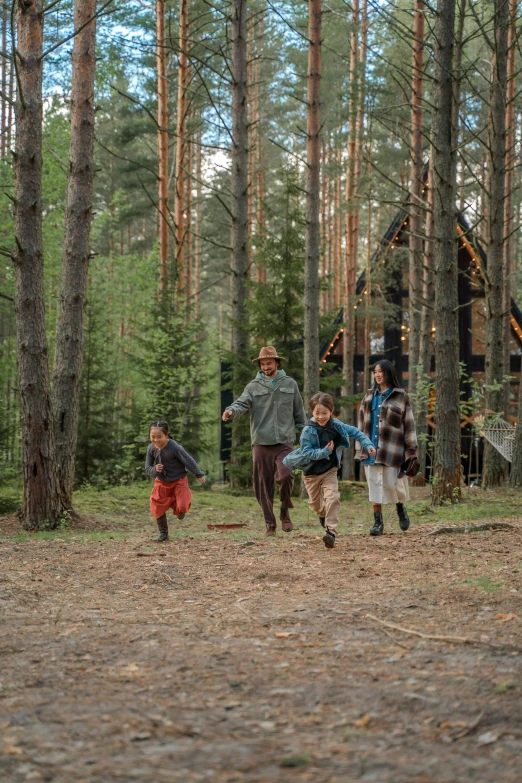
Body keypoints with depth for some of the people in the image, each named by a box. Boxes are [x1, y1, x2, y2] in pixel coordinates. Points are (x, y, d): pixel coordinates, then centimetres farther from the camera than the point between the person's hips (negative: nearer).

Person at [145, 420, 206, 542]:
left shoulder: (175, 448, -27)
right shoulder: (151, 449, -12)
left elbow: (189, 461, -15)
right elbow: (147, 467, -3)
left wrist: (199, 474, -3)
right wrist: (154, 470, -27)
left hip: (178, 481, -4)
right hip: (161, 482, 4)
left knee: (181, 507, -15)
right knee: (157, 508, -1)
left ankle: (180, 510, 25)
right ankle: (163, 533, 18)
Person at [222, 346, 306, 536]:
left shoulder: (290, 384, 10)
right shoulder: (253, 387, 8)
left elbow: (299, 412, 14)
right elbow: (242, 403, -8)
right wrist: (231, 411, -30)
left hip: (284, 442, -1)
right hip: (261, 443, 1)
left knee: (285, 476, -22)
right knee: (263, 486, 2)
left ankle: (285, 511, 2)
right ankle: (270, 525, 12)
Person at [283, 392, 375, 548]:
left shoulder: (336, 426, -10)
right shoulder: (308, 430, -21)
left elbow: (355, 432, 3)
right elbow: (306, 452, -23)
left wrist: (368, 445, -6)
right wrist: (324, 452, -33)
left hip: (329, 470, 1)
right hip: (311, 472, -1)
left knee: (333, 498, -20)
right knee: (315, 503, 14)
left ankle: (331, 531, -20)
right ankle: (323, 515, 49)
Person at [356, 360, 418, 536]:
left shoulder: (401, 397, -1)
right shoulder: (370, 396, 13)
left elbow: (409, 425, -1)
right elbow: (362, 421, 16)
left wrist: (411, 451, -5)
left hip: (391, 449, -4)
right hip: (371, 449, 4)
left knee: (391, 483, -4)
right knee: (374, 485, 2)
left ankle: (401, 509, 26)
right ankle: (378, 522, 7)